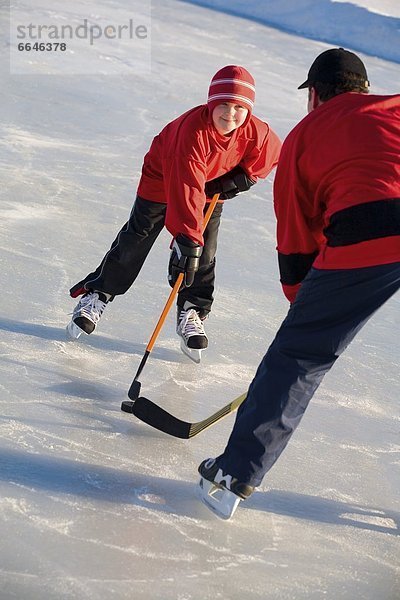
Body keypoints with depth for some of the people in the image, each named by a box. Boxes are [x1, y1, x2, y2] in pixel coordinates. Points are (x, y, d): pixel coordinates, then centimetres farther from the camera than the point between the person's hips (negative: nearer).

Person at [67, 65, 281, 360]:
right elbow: (187, 187, -46)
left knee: (205, 253, -1)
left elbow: (274, 151, 0)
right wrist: (187, 238, -51)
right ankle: (97, 295, 14)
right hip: (163, 179, -4)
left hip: (213, 188, 4)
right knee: (135, 240, -1)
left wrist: (243, 177, -13)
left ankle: (192, 313, 16)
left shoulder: (256, 132, -24)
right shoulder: (192, 129, -40)